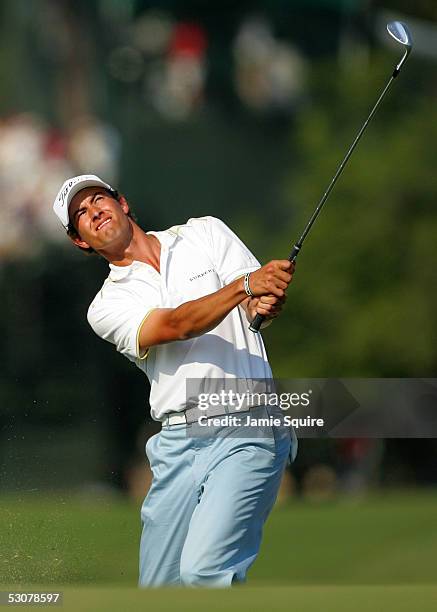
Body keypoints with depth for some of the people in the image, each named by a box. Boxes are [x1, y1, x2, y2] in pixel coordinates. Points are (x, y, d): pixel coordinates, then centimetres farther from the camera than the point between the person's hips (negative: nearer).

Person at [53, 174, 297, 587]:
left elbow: (260, 304, 0)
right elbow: (176, 325, -12)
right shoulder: (107, 306, 7)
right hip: (178, 443, 3)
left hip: (246, 433, -3)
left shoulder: (204, 233, 11)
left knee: (203, 571, -22)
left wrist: (267, 304, -26)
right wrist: (244, 285, -28)